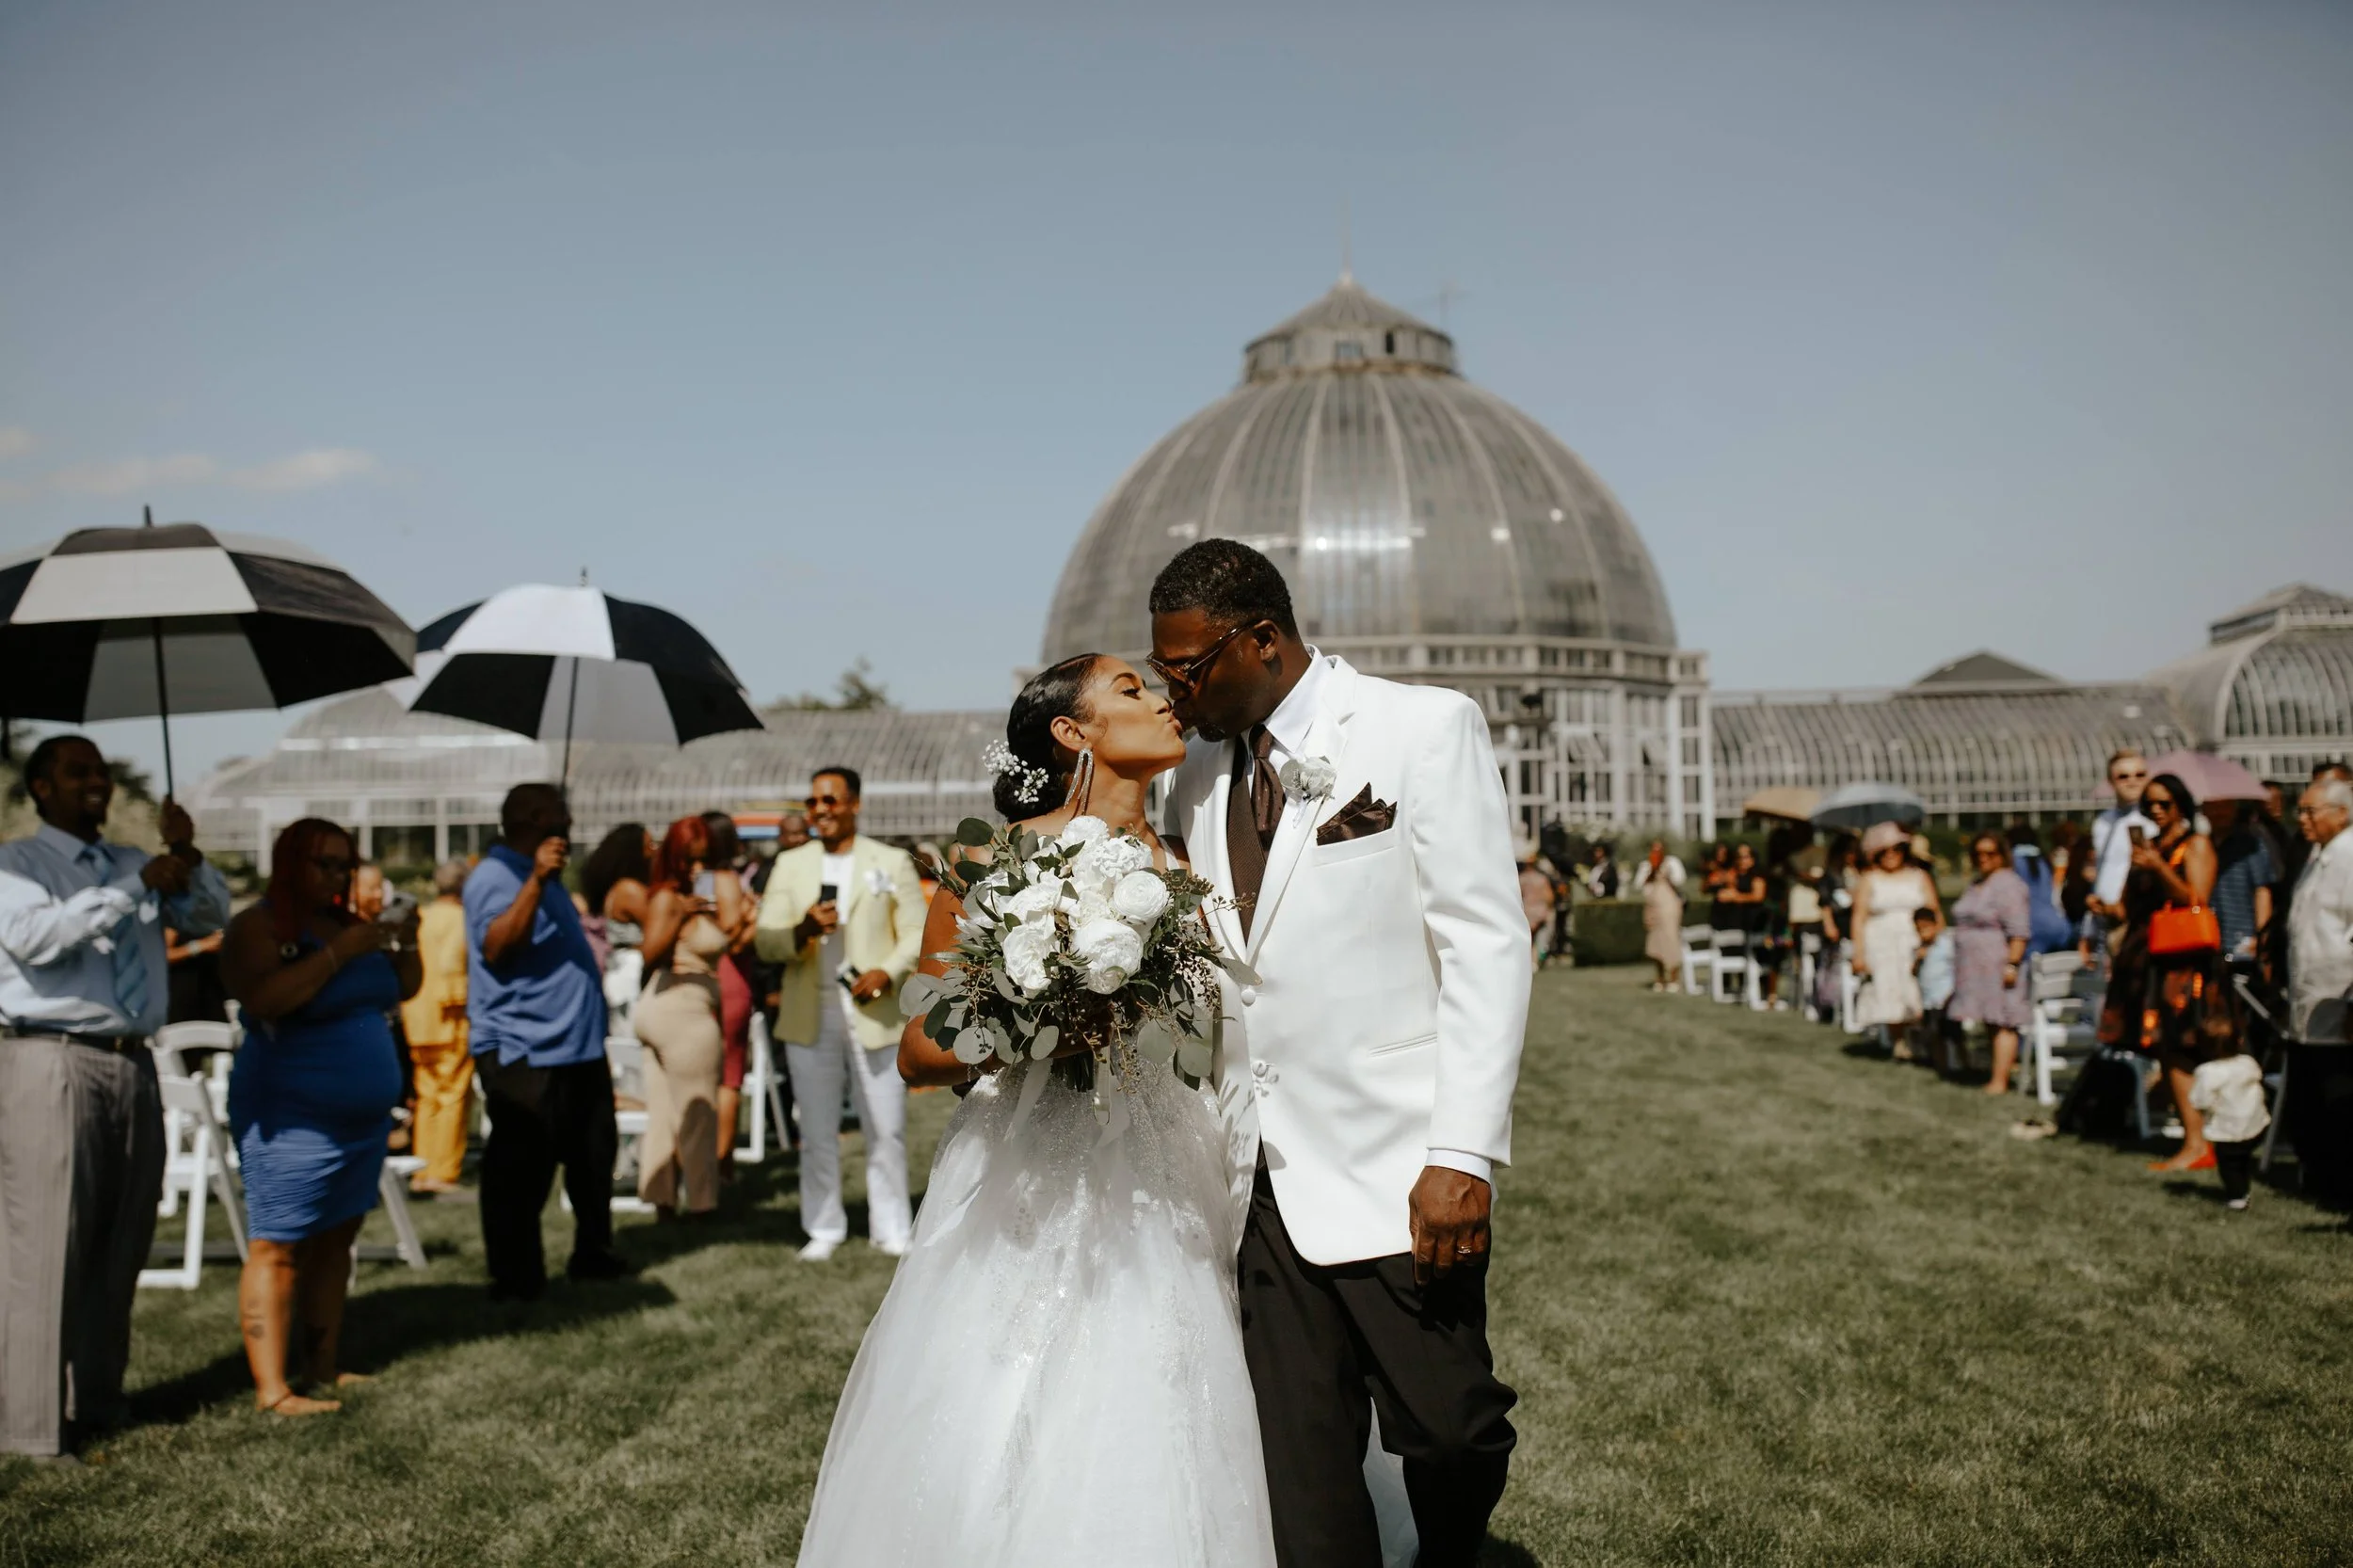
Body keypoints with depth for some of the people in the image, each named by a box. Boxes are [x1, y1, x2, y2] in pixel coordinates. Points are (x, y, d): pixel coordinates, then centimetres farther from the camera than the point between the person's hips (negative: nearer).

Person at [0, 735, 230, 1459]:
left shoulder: (131, 863, 18)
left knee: (119, 1244, 10)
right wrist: (136, 886, -21)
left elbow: (211, 917, 13)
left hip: (132, 1066, 6)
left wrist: (187, 855, -5)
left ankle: (97, 1400, 20)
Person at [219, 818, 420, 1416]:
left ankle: (323, 1368, 16)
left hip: (364, 1117, 8)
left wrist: (405, 942, -1)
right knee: (279, 1249, -7)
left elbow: (404, 988, 17)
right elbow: (262, 998, -25)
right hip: (293, 1118, -7)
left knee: (336, 1242, 10)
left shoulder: (349, 923, 13)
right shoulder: (259, 927, -8)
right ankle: (272, 1388, -6)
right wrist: (338, 953, -23)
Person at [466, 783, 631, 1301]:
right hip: (522, 1051, -10)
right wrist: (535, 880, -36)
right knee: (521, 1171, -3)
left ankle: (593, 1253, 28)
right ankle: (516, 1278, 6)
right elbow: (496, 947, -32)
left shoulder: (543, 878, 18)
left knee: (593, 1156, 16)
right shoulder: (495, 877, -13)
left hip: (577, 1046, 10)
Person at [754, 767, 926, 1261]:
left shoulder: (892, 862, 6)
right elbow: (766, 942, 4)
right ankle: (824, 1229, 18)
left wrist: (888, 972, -16)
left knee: (887, 1130, 2)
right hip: (810, 1017, 2)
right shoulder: (790, 865, 10)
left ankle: (892, 1229, 13)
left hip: (875, 1015, -2)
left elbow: (917, 935, 3)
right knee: (817, 1133, 7)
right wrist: (804, 929, -17)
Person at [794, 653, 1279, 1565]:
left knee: (1143, 1462, 3)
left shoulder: (1184, 870, 9)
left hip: (1160, 1194, 3)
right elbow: (919, 1054, -1)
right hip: (1028, 1193, -3)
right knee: (992, 1464, -2)